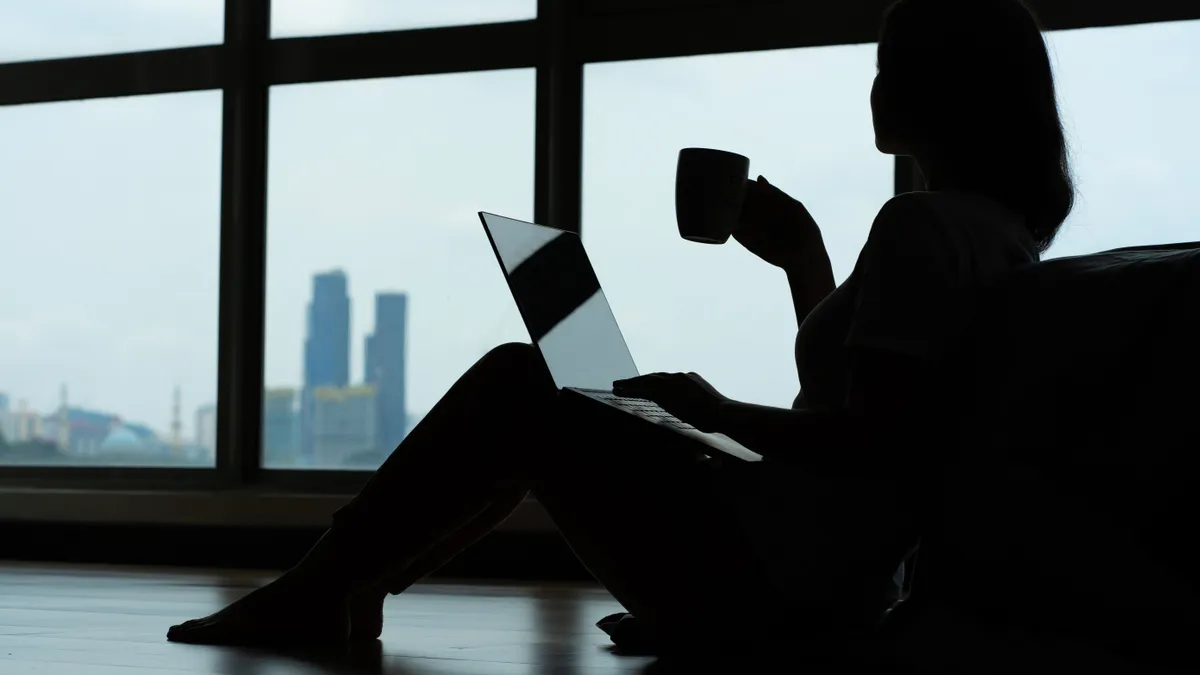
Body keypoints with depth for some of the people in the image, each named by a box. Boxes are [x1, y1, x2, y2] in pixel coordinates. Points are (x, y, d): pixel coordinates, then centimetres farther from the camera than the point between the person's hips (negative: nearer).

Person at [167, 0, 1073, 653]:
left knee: (515, 387, 0)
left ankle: (317, 591, 10)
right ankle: (344, 586, 23)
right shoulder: (1001, 233, 15)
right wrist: (803, 256, 18)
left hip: (760, 576, -10)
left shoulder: (924, 225, -15)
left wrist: (714, 414, -11)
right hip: (832, 585, 10)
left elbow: (872, 439, -23)